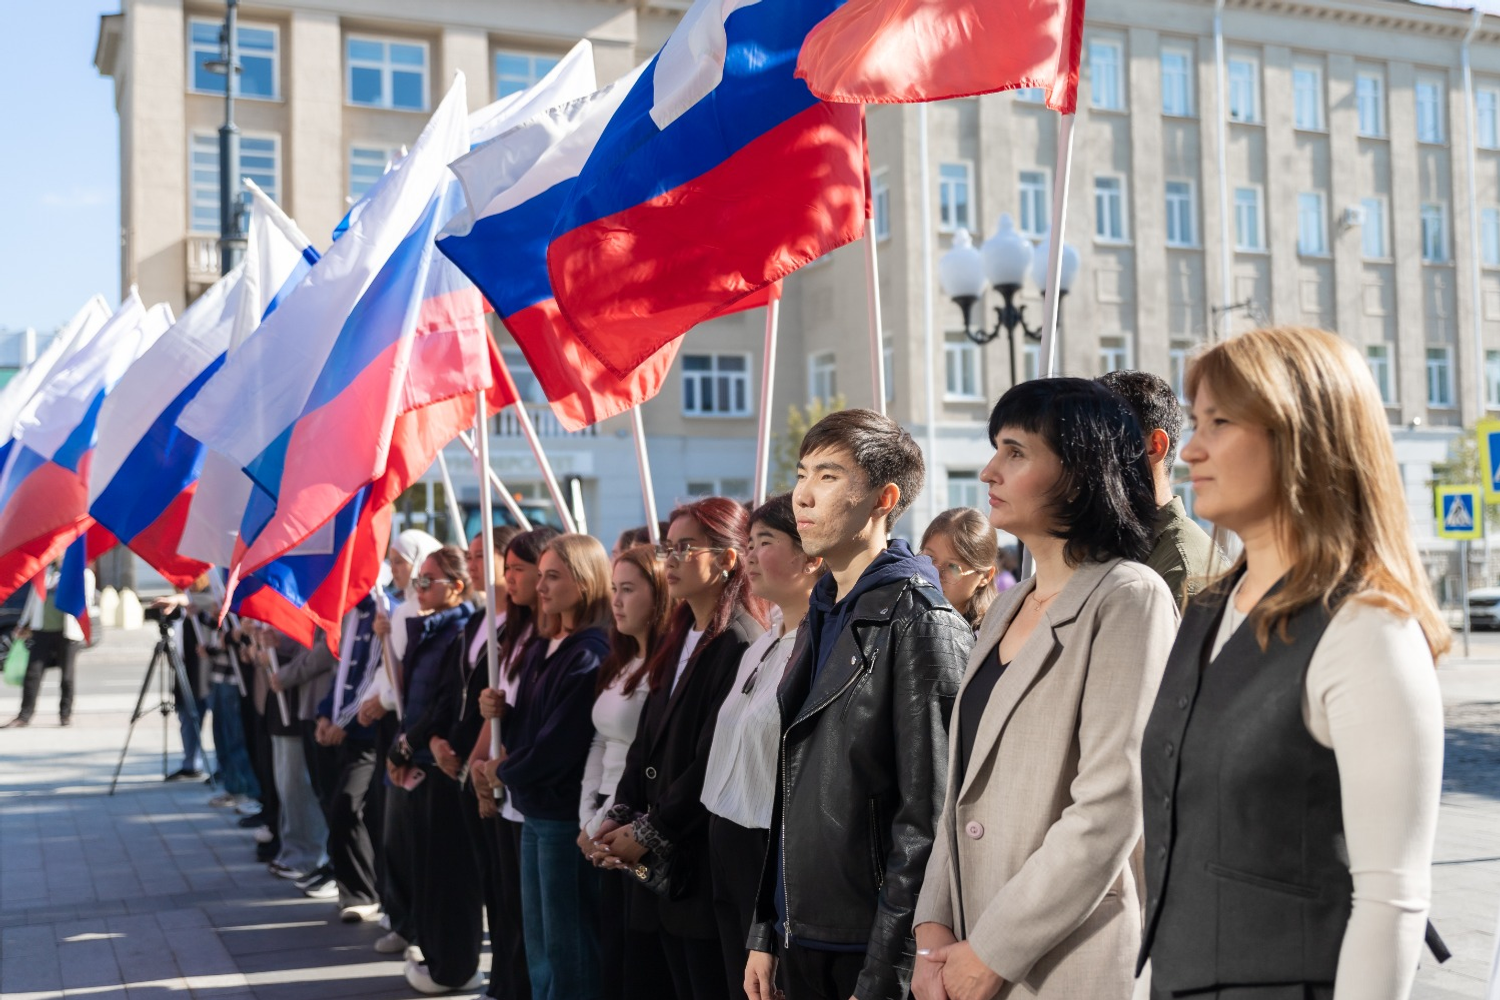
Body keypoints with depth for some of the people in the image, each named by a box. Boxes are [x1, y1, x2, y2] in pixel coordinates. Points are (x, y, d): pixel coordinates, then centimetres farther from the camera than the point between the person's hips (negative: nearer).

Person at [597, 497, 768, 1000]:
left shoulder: (741, 647, -15)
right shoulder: (678, 642, 14)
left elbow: (715, 762, -19)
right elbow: (646, 741, 14)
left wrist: (648, 832, -13)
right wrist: (621, 818, 2)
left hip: (707, 863, -8)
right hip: (664, 864, 8)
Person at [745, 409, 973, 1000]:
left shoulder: (919, 624, -14)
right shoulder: (821, 617, 12)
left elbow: (924, 819, -17)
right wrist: (765, 934, 13)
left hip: (869, 950, -7)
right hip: (802, 940, 8)